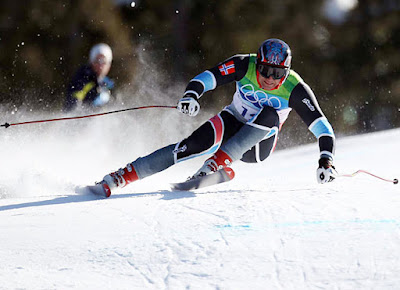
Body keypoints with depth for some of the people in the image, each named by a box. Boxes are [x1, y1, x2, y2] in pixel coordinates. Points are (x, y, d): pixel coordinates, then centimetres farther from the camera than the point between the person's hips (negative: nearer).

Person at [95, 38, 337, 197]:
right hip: (233, 123, 1)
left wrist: (326, 160, -34)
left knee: (270, 114, -32)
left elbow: (322, 126, -20)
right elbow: (208, 77, -20)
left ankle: (219, 162, -38)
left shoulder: (294, 89, -21)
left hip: (259, 144, -1)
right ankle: (123, 176, -30)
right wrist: (192, 94, -42)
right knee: (200, 141, -29)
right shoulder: (244, 65, -17)